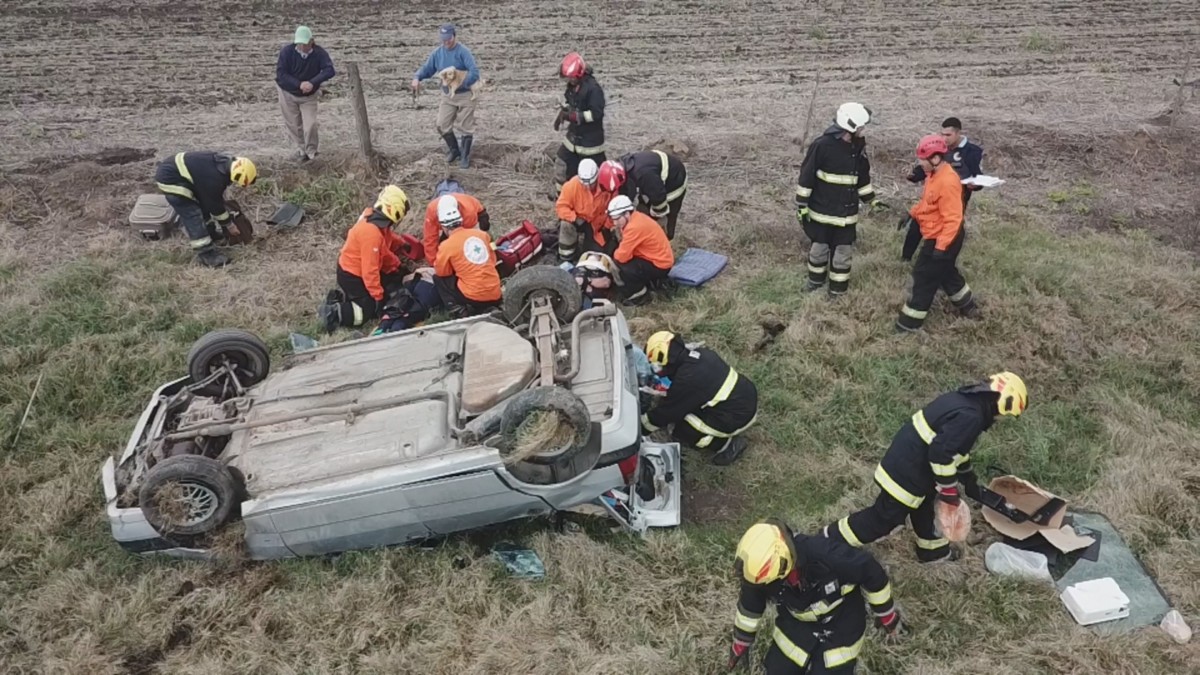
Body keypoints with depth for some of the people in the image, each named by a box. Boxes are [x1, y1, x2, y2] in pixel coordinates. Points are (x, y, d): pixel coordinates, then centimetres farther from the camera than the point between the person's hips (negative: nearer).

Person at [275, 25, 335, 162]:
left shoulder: (319, 53, -18)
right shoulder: (287, 51, -19)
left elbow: (330, 70, -27)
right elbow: (280, 74, -22)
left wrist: (313, 83, -38)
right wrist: (299, 84, -33)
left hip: (309, 96, 0)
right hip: (288, 94, 0)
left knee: (311, 124, -10)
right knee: (293, 125, 8)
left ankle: (311, 152, 9)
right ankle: (301, 150, 28)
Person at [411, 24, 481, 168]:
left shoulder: (463, 52, -16)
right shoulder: (437, 53, 2)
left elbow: (474, 72, -24)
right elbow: (426, 68, 9)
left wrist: (461, 85, -31)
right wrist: (417, 78, -11)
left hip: (465, 95, -5)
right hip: (447, 95, 5)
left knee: (465, 127, 2)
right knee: (442, 125, 2)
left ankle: (465, 157, 18)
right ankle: (454, 149, 27)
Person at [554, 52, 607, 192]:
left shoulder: (593, 88, -23)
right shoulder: (572, 85, 4)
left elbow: (595, 113, -28)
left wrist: (573, 116, -30)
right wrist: (562, 113, 2)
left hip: (590, 137, -8)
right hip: (574, 133, 8)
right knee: (564, 162, 14)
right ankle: (561, 192, 32)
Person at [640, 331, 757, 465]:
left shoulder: (687, 379, -22)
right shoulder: (699, 353, 1)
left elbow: (666, 412, -10)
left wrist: (640, 428, 4)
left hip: (738, 417, -9)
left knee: (679, 428, -3)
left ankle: (729, 443, 2)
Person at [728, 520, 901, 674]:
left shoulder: (826, 555, -41)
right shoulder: (761, 570, -27)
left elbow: (870, 571, -22)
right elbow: (749, 607, -5)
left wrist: (888, 616, -7)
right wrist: (740, 645, 10)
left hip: (841, 621, -3)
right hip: (797, 620, 4)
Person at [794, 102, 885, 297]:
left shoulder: (858, 147, 2)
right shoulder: (822, 145, -18)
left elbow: (863, 176, 16)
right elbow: (806, 176, -14)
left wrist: (871, 200, 15)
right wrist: (802, 206, -12)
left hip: (847, 212, 4)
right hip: (821, 210, -4)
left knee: (843, 251, 8)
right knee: (819, 246, 13)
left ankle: (838, 289, 22)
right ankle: (816, 279, 36)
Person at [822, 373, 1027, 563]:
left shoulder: (964, 399, 9)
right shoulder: (970, 417, -23)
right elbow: (941, 452, -29)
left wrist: (968, 477, 28)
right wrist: (949, 488, -15)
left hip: (904, 459, 10)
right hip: (907, 472, -10)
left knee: (924, 507, 27)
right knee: (885, 517, 2)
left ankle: (934, 550, 47)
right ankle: (829, 541, 9)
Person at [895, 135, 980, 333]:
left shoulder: (947, 182, -29)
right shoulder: (935, 175, 3)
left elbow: (953, 219, -29)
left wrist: (941, 247, -30)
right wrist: (912, 214, 14)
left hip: (942, 240, -10)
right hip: (936, 237, 10)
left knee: (924, 278, -1)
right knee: (946, 274, 24)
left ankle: (910, 321, 8)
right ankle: (968, 307, 41)